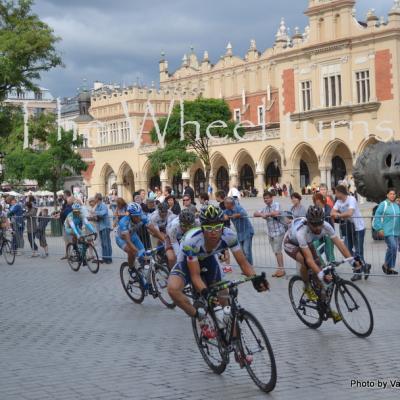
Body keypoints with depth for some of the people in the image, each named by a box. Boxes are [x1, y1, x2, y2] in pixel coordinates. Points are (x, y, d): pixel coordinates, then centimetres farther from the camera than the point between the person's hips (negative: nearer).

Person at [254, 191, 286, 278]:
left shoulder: (276, 204, -6)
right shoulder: (265, 208, 13)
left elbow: (276, 213, -25)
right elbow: (255, 214, 11)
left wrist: (266, 214, -13)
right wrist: (262, 214, -11)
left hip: (278, 231, -7)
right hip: (270, 232, 7)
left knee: (278, 251, -6)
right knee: (276, 251, 9)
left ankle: (281, 269, 0)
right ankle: (279, 269, 15)